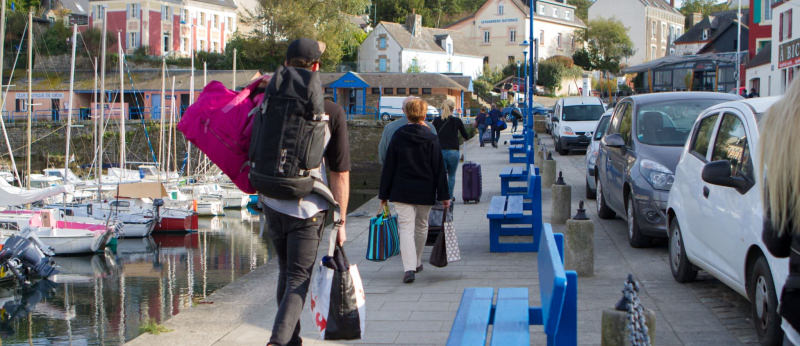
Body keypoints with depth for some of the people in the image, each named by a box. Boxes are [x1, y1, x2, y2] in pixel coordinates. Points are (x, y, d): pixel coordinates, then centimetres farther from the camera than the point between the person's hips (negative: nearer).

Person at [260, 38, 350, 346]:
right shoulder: (332, 113, -10)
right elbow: (340, 174, -9)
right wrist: (340, 221, -2)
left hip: (272, 203, 4)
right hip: (307, 208, -4)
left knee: (286, 273, 21)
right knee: (299, 280, 3)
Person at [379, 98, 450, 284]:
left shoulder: (398, 136, -2)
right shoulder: (431, 139, -3)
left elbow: (389, 166, 0)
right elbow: (439, 169, -3)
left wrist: (384, 194, 6)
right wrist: (443, 195, 2)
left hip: (402, 191, -1)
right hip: (425, 192, 1)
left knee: (406, 228, -5)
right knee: (421, 226, 19)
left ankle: (409, 268, -21)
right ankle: (417, 263, 34)